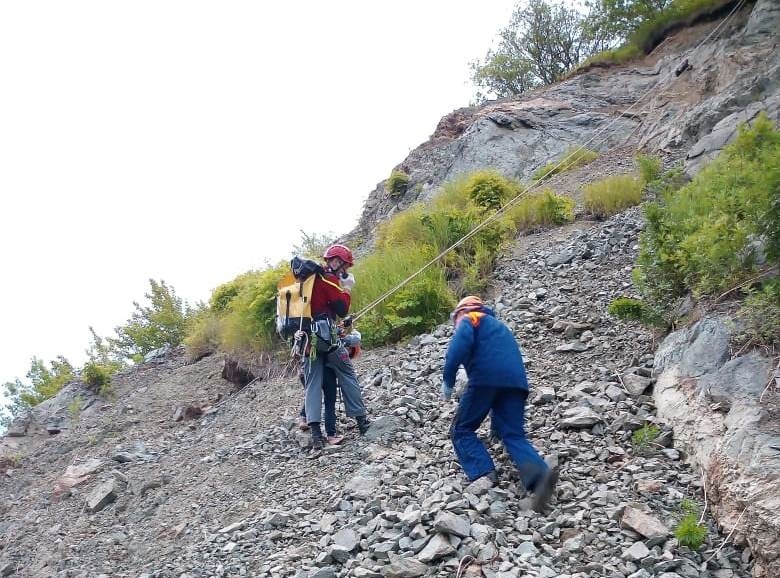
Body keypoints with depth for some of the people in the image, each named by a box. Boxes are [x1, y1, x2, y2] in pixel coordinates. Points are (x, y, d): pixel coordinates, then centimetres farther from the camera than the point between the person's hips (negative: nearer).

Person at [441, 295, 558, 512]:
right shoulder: (499, 326, 38)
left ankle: (483, 475, -13)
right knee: (514, 435, -2)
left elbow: (460, 345, -9)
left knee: (461, 430, 9)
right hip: (515, 381, 6)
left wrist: (448, 381, -4)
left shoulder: (470, 319, 17)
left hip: (486, 378, -6)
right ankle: (539, 476, -31)